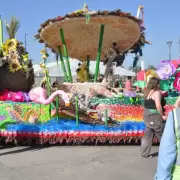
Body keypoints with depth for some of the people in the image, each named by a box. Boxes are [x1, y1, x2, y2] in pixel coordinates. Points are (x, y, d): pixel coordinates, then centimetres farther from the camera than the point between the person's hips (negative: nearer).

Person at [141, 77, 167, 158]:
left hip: (147, 115, 8)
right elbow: (158, 106, -25)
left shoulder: (148, 91, 9)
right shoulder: (157, 92, -17)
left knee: (148, 135, 13)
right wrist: (162, 115, -16)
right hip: (154, 116, -8)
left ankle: (144, 153, 15)